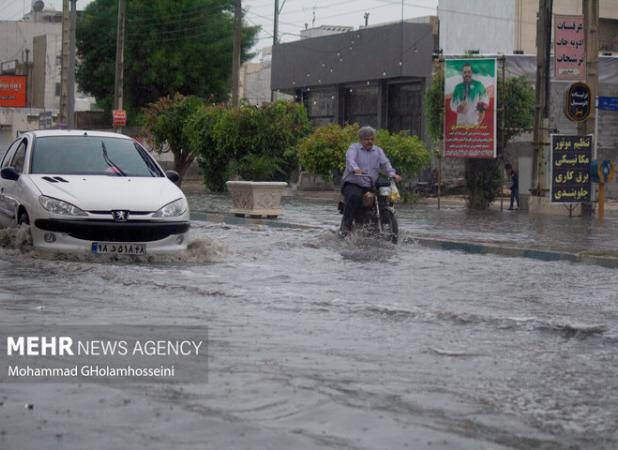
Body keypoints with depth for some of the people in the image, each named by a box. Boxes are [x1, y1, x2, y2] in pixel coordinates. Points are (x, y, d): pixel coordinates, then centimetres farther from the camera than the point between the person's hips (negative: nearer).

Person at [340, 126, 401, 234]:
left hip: (371, 186, 5)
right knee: (354, 196, -36)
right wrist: (355, 169, -40)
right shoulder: (354, 148, 5)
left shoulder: (378, 151, 20)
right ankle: (346, 225, -23)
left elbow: (385, 163, 3)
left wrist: (392, 174, -19)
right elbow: (350, 159, -17)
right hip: (353, 183, -5)